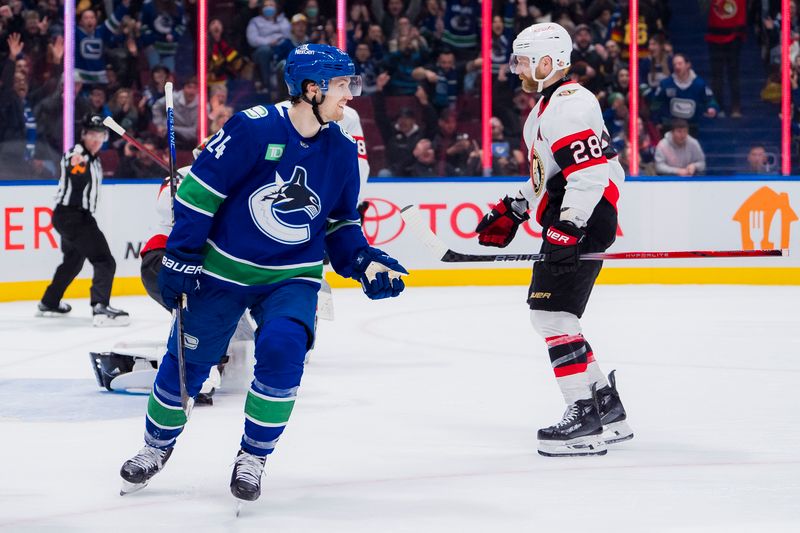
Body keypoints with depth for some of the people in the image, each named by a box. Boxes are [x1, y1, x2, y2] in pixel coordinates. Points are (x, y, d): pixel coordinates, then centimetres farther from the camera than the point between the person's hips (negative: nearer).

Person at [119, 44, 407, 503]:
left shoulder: (342, 151, -2)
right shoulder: (254, 128, -18)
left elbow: (340, 224, 10)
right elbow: (201, 189, -13)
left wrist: (364, 262, -6)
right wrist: (181, 257, -13)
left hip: (291, 279, 2)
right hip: (222, 270, -2)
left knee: (283, 349, -22)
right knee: (187, 361, 7)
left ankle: (254, 458, -3)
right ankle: (157, 445, 34)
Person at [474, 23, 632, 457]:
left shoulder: (568, 104, -15)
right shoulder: (546, 105, 21)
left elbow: (590, 172, -25)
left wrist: (567, 231, -27)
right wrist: (512, 212, 27)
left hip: (583, 222, -11)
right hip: (565, 222, 11)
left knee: (552, 312, -15)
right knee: (548, 314, 13)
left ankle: (585, 418, -16)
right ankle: (607, 408, 19)